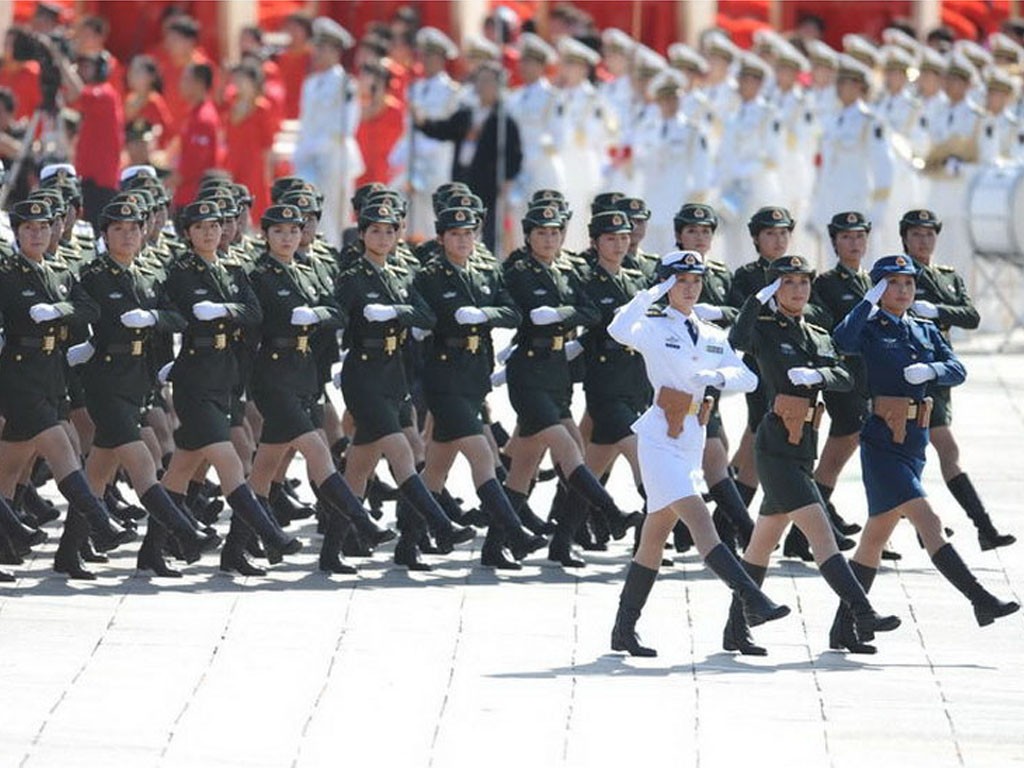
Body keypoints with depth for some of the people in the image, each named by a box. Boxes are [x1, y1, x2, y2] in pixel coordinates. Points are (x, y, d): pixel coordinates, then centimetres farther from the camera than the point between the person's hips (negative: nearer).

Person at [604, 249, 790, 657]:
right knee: (699, 520, -18)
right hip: (660, 437, -7)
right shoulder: (654, 327, -3)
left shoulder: (712, 336, 15)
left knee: (656, 537, 10)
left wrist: (718, 376, -15)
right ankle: (752, 601, -29)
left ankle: (624, 631, 15)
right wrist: (652, 295, -26)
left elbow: (748, 378, 4)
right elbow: (619, 330, -26)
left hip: (693, 440, 7)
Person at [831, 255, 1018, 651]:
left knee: (877, 535, 10)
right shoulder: (869, 329, -3)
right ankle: (981, 601, -22)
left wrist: (932, 370, -16)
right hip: (881, 441, -7)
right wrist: (868, 302, -19)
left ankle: (843, 628, 15)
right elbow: (841, 341, -26)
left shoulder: (926, 331, 15)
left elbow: (957, 370, 3)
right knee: (927, 521, -15)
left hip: (915, 440, 7)